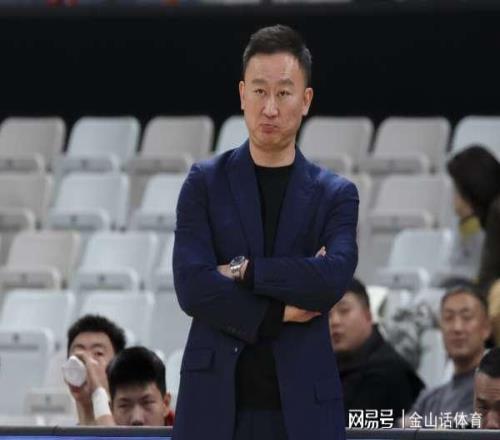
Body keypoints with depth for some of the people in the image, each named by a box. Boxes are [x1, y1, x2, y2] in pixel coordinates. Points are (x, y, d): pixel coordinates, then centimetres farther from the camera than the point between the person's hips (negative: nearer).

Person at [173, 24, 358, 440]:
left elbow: (333, 278, -13)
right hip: (216, 403, 0)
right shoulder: (205, 183, 6)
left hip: (302, 406, 1)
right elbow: (192, 287, -8)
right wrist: (279, 312, -10)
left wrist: (243, 270, -12)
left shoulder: (336, 194, 7)